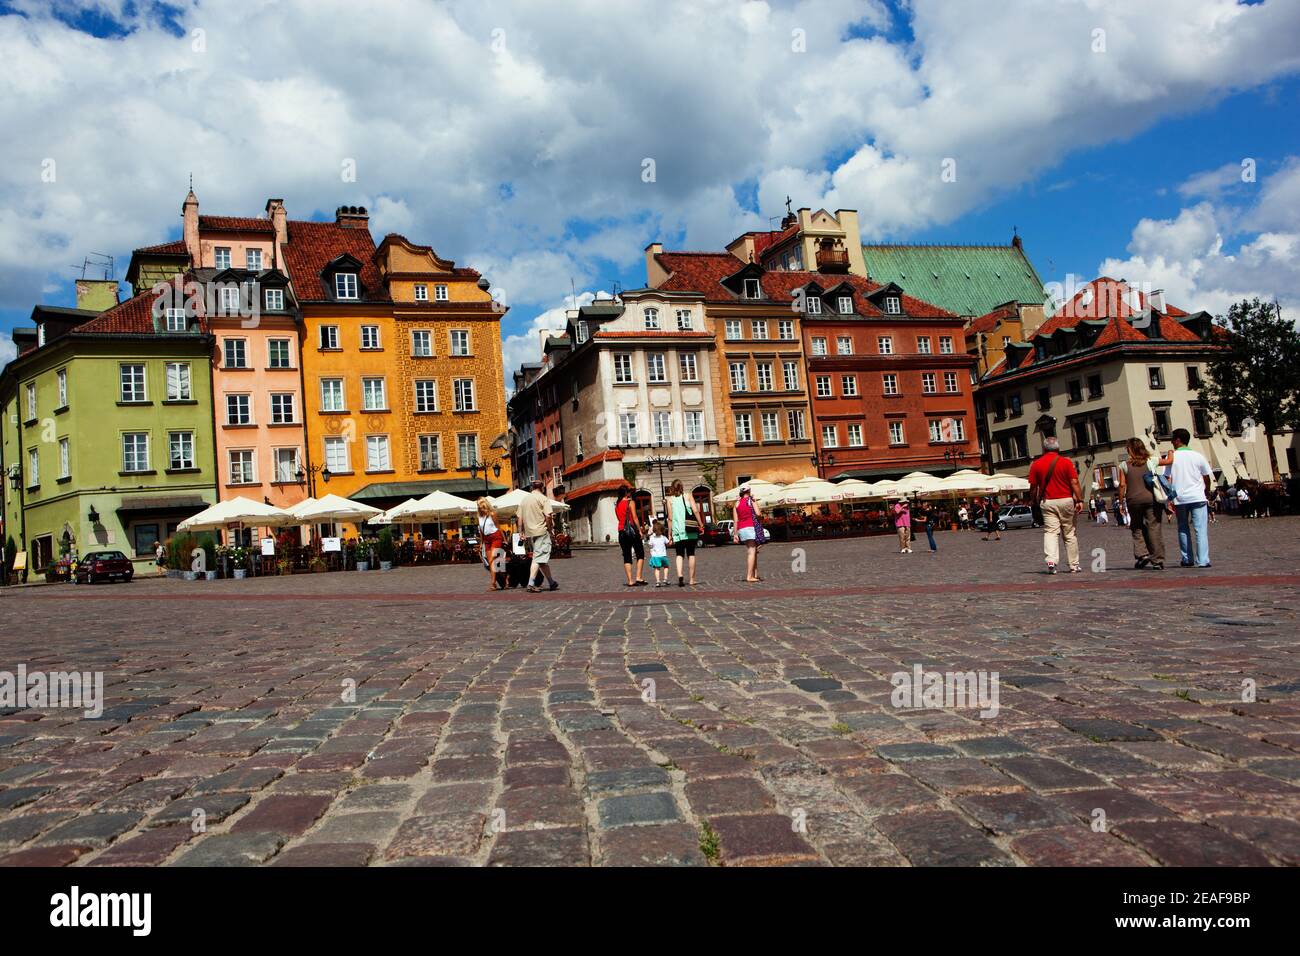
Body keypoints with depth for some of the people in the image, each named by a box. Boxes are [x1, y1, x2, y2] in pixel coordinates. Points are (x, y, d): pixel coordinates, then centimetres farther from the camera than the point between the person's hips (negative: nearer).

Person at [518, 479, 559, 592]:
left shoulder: (524, 499, 15)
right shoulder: (543, 498, -3)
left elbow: (520, 518, 15)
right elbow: (548, 516, -13)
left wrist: (521, 532, 18)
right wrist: (550, 528, -2)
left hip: (529, 533, 7)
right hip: (541, 532, -6)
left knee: (543, 560, 12)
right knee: (538, 558, -8)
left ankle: (552, 582, 18)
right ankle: (531, 583, -18)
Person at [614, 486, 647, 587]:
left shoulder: (616, 504, 12)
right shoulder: (630, 502, -5)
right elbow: (635, 518, -11)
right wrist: (640, 531, -8)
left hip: (621, 532, 5)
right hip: (632, 530, -5)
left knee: (627, 557, 5)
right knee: (640, 554, 5)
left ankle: (630, 581, 0)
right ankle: (639, 578, -5)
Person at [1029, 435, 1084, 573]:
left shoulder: (1036, 465, 2)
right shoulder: (1066, 462, -1)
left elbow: (1033, 488, 4)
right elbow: (1074, 483, -8)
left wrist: (1035, 502, 17)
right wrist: (1079, 500, -6)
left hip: (1047, 502, 0)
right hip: (1066, 500, 0)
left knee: (1050, 531, -3)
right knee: (1070, 534, 8)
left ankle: (1051, 561, -22)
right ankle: (1074, 565, 15)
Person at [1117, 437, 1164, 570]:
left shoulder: (1125, 465, 1)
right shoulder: (1149, 463, 2)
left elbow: (1122, 485, -3)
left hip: (1133, 500, 0)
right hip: (1150, 498, 0)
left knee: (1137, 529, 15)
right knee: (1154, 528, 2)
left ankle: (1142, 553, -2)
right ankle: (1158, 560, 2)